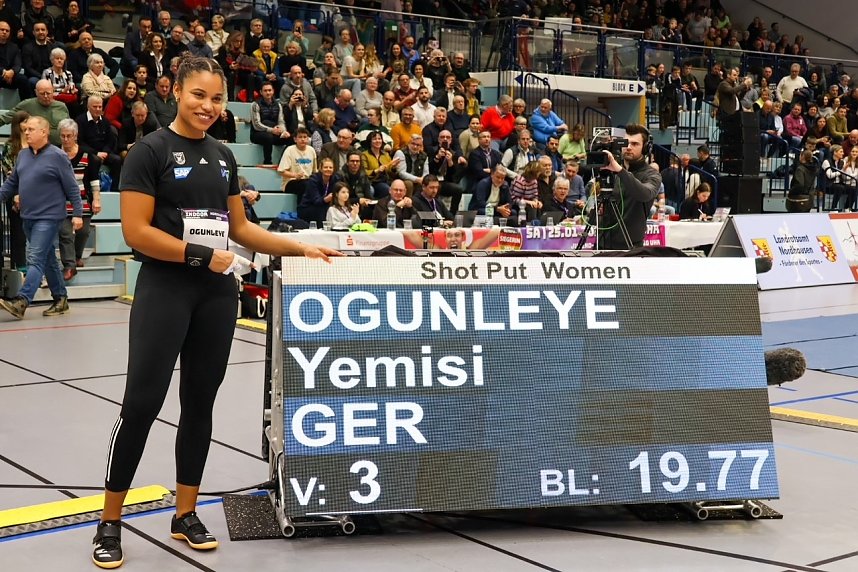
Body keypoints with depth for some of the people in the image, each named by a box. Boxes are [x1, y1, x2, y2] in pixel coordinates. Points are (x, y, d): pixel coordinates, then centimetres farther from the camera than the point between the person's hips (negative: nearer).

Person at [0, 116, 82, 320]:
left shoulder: (57, 156, -9)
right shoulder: (23, 155, 10)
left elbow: (72, 188, -8)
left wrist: (77, 213, -11)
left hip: (49, 217, -7)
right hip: (28, 217, 7)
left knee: (35, 259, -13)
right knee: (48, 260, 14)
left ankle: (21, 301, -20)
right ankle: (60, 299, 23)